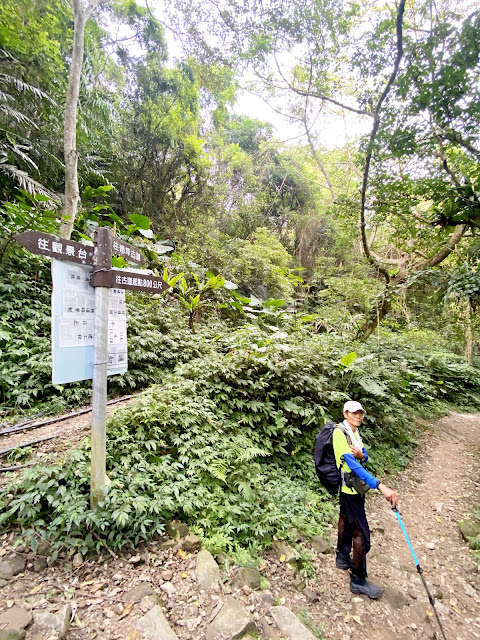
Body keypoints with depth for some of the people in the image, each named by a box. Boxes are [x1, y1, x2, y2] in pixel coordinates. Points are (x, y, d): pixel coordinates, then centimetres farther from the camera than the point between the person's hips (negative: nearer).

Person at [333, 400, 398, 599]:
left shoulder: (355, 431, 5)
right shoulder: (340, 432, -25)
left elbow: (365, 457, 5)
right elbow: (353, 464, -33)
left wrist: (360, 454, -20)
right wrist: (381, 486, -39)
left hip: (356, 486, 9)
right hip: (350, 487, -9)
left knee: (347, 520, 24)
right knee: (361, 533, 0)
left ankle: (342, 557, 44)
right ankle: (358, 580, 16)